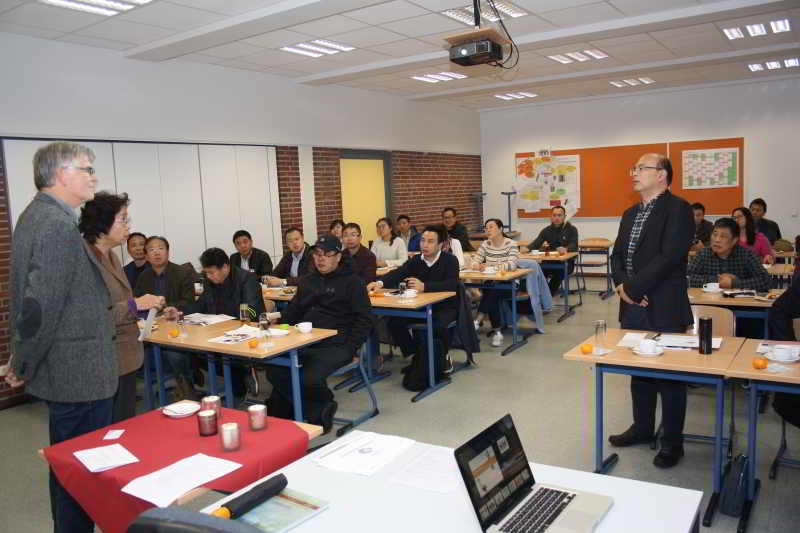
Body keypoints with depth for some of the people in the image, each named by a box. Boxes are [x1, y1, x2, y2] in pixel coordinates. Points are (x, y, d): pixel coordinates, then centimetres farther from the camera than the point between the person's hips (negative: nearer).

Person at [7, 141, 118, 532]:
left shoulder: (34, 215, 11)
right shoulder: (60, 225, -21)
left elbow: (30, 295, 17)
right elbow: (41, 305, -25)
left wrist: (22, 363, 21)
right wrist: (23, 368, -12)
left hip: (62, 368, 10)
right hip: (79, 374, -10)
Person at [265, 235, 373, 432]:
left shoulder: (353, 282, 5)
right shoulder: (307, 281, 23)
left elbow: (364, 320, -1)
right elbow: (293, 311, 25)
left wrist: (349, 349, -11)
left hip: (335, 345, -6)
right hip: (304, 342, 6)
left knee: (312, 379, -30)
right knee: (275, 371, -17)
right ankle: (318, 412, -2)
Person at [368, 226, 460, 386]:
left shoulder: (450, 260, -10)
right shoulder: (415, 261, 4)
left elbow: (452, 284, -27)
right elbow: (398, 273, -12)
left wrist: (424, 286, -38)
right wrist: (380, 283, -33)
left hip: (445, 307, -5)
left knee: (437, 326, -35)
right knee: (394, 322, -14)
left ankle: (442, 358, -5)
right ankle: (416, 357, 3)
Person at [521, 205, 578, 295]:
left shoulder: (572, 229, 2)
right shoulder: (546, 230, 13)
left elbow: (574, 246, -14)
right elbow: (536, 243, -3)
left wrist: (566, 249, -39)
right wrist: (527, 248, -27)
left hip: (566, 262, -3)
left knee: (559, 271, -35)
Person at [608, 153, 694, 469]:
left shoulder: (677, 209, -11)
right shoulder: (630, 214, 15)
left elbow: (669, 256, -20)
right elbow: (617, 255, 15)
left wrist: (632, 288, -17)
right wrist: (620, 284, -5)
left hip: (664, 311, -7)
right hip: (632, 308, 8)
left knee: (670, 375, 5)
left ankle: (672, 442, 19)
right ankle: (643, 427, 35)